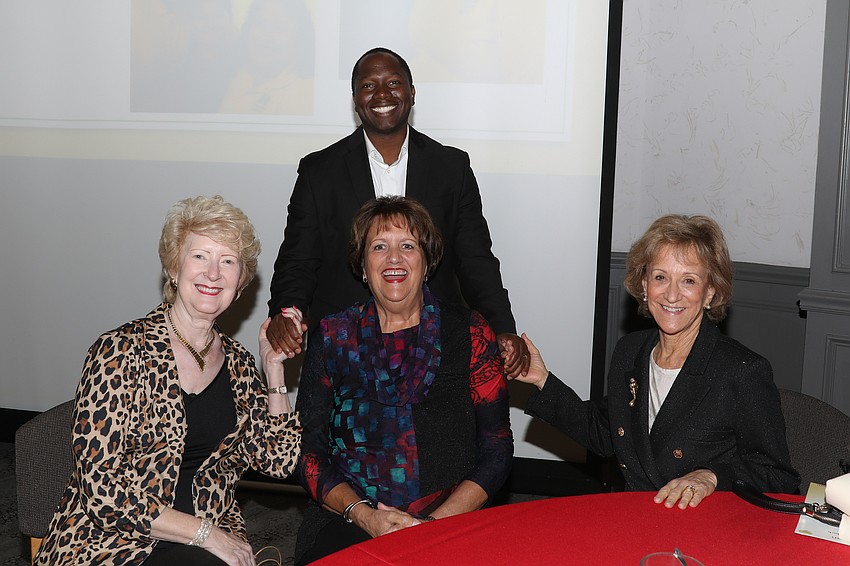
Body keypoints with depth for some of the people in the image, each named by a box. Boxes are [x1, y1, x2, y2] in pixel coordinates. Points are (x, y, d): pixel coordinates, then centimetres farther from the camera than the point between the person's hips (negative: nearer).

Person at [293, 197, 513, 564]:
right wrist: (361, 514, -9)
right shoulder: (332, 338, 9)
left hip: (449, 521, 0)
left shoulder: (469, 334, 6)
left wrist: (433, 523, -8)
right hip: (347, 523, 1)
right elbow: (309, 452, 7)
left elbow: (496, 453, 4)